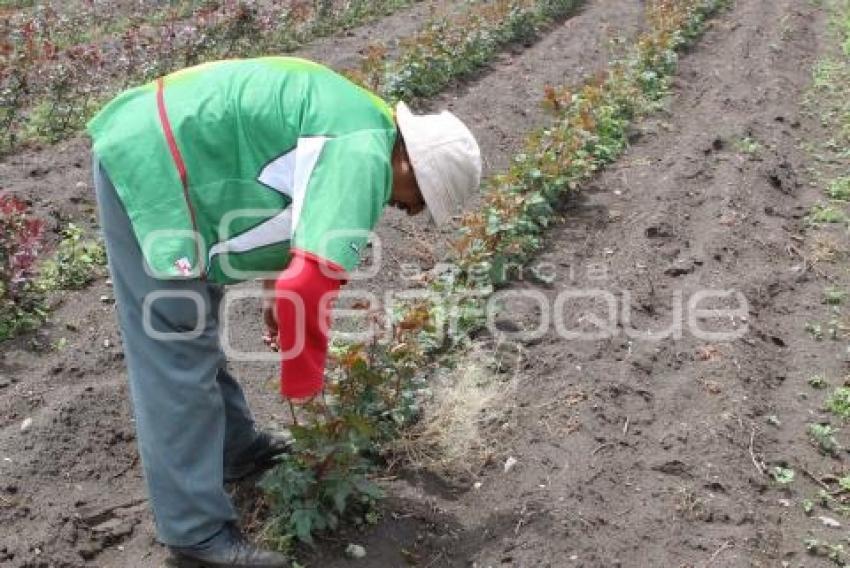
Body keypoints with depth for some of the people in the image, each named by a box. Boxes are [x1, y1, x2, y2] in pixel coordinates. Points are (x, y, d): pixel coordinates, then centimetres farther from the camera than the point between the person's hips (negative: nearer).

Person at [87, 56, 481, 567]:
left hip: (149, 143, 11)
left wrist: (276, 293, 30)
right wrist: (304, 382, -11)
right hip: (150, 166, -11)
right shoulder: (364, 160, -19)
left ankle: (235, 448, 39)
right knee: (177, 357, -5)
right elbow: (308, 284, -28)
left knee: (196, 327, 21)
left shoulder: (363, 129, 12)